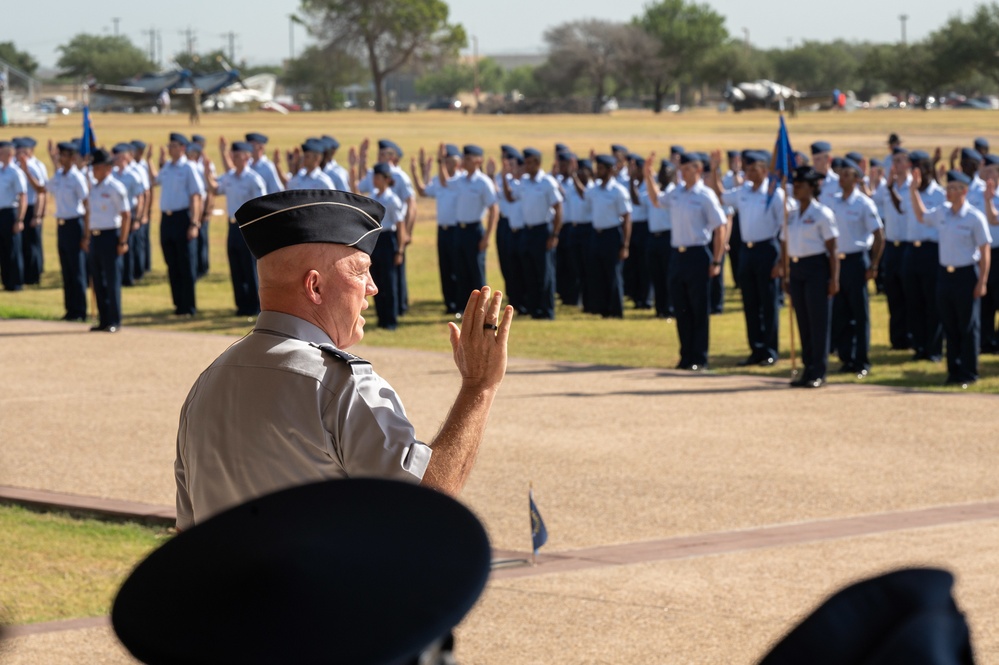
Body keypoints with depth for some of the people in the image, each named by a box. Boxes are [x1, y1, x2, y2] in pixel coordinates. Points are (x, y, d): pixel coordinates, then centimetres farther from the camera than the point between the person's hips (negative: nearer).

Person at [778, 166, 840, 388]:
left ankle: (818, 373, -1)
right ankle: (808, 370, 13)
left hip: (816, 268, -6)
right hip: (796, 269, 6)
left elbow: (832, 249, -7)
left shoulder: (822, 213, -5)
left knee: (818, 321, -4)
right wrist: (781, 265, 2)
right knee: (803, 321, 8)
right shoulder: (791, 214, 13)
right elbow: (785, 244, 18)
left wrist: (834, 278, -12)